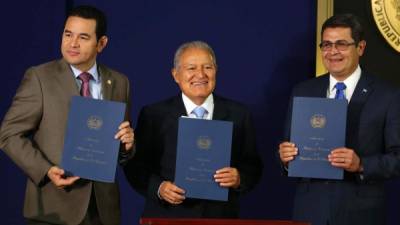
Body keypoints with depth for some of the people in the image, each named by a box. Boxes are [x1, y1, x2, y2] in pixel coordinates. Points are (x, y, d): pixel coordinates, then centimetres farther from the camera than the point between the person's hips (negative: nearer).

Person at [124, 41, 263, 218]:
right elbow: (136, 166, -2)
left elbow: (253, 167, 3)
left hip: (220, 216, 1)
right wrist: (158, 187, -18)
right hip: (168, 216, -1)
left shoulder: (238, 115, 1)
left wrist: (239, 179, -17)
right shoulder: (153, 115, -3)